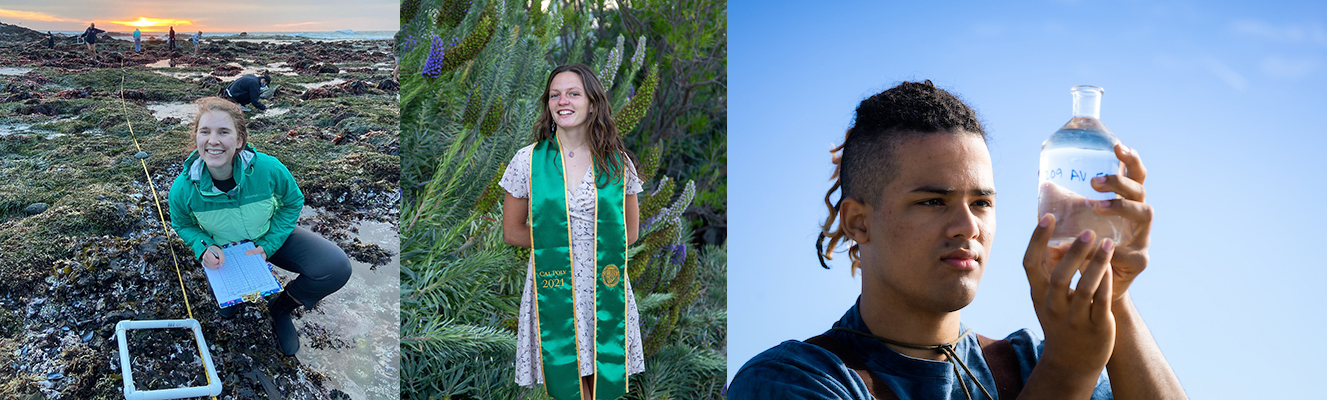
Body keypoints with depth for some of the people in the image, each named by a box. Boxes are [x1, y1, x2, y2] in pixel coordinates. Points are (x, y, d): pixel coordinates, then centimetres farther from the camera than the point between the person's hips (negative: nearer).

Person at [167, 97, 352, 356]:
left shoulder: (268, 169, -32)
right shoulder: (183, 189, -27)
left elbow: (292, 202, -10)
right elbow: (183, 225, -4)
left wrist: (268, 245, -19)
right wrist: (204, 248, -25)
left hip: (271, 237, 0)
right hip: (223, 250, 1)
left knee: (336, 267, -20)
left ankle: (280, 308, 7)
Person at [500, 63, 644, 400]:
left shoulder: (618, 162, 3)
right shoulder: (528, 161, 1)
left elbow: (630, 232, 11)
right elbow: (512, 232, 7)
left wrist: (600, 247, -1)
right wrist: (552, 244, -1)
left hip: (606, 290, 1)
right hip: (552, 292, -1)